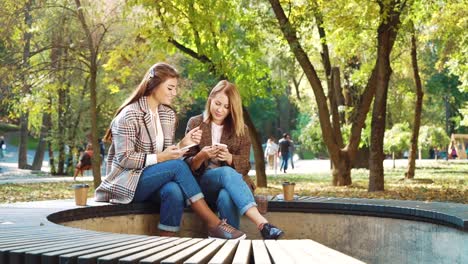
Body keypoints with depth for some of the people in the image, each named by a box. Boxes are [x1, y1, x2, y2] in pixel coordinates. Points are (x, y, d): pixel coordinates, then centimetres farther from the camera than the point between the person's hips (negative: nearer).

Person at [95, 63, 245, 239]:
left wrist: (183, 144, -8)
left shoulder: (168, 115, 11)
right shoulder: (129, 115, -11)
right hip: (127, 183, -5)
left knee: (174, 190, -32)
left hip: (152, 181, 6)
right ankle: (214, 224, -25)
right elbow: (124, 159, -16)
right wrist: (160, 158, -24)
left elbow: (167, 156, 11)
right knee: (178, 165, -28)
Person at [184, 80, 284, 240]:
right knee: (227, 172, -38)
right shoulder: (195, 123, 8)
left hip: (232, 182, 1)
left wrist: (229, 158, -18)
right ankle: (262, 224, -52)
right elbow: (187, 164, 4)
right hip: (202, 182, -1)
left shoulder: (240, 130, 12)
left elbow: (244, 165, 4)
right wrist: (201, 157, -19)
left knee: (226, 196, -40)